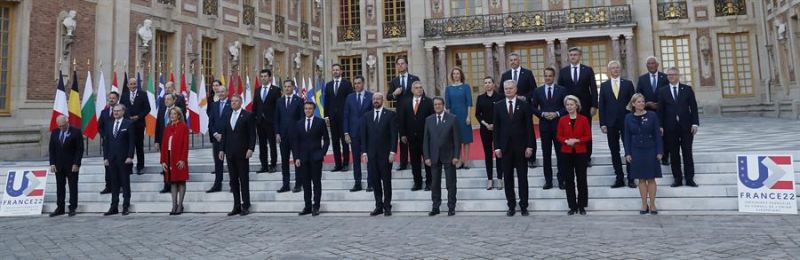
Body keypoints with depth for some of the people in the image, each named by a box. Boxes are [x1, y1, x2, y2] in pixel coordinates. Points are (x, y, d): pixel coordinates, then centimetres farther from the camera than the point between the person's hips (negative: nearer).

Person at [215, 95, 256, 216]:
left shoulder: (247, 115, -3)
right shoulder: (227, 116, 13)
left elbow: (252, 134, -6)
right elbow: (224, 134, 15)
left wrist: (250, 149, -15)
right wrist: (222, 149, 10)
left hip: (242, 152, -5)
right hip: (230, 152, 5)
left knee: (244, 179, 0)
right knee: (233, 180, 7)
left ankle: (245, 206, 5)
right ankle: (236, 206, 13)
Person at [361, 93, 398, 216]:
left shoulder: (390, 115, 1)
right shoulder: (367, 116, 11)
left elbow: (394, 134, -4)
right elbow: (363, 135, 9)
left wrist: (392, 151, -11)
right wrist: (364, 152, 1)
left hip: (385, 154, -3)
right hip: (371, 154, 3)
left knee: (386, 181, 3)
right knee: (374, 180, 4)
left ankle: (387, 206, 11)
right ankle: (378, 206, 12)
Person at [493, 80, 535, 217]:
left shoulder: (524, 105, 1)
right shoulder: (498, 106, 6)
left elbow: (529, 127, -1)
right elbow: (496, 128, 5)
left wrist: (529, 146, -7)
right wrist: (497, 147, -2)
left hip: (521, 147, -2)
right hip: (505, 147, 2)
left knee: (522, 177, 4)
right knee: (508, 178, 6)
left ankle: (524, 206, 12)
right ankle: (511, 206, 15)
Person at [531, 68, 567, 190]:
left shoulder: (561, 90, 3)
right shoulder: (538, 91, 6)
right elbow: (533, 108, 5)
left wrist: (557, 114, -14)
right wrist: (543, 114, -11)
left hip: (558, 125, -1)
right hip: (544, 125, 1)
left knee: (560, 153, 2)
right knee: (546, 154, 5)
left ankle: (561, 180, 11)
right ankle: (548, 180, 11)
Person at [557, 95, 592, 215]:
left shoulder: (584, 119, -2)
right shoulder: (562, 120, 3)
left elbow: (588, 136, -2)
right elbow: (559, 136, 5)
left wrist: (577, 140, -16)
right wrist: (566, 141, -14)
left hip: (581, 153, -1)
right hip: (566, 153, 2)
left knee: (581, 179, 3)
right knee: (569, 180, 4)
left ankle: (582, 206, 14)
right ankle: (572, 206, 13)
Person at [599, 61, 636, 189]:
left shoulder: (628, 83, 5)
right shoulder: (604, 85, 7)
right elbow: (601, 106, 4)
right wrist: (602, 123, -3)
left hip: (626, 122, -1)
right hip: (611, 123, 1)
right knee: (614, 152, 5)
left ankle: (631, 178, 9)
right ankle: (619, 178, 12)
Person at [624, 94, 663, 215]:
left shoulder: (652, 115, -4)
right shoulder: (629, 118, 1)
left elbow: (657, 134, -3)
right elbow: (627, 136, 3)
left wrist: (659, 151, -7)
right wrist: (627, 153, -1)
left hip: (650, 150, -1)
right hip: (636, 151, 1)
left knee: (651, 178, 4)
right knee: (641, 179, 6)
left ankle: (652, 205, 13)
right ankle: (644, 205, 14)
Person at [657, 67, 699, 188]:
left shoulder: (687, 89, 4)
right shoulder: (663, 91, 5)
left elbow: (693, 107, 2)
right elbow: (660, 110, 3)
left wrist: (695, 123, -5)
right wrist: (660, 126, -3)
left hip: (686, 126, 0)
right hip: (670, 127, 1)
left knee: (687, 153, 3)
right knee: (674, 154, 3)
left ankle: (689, 178, 9)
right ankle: (677, 178, 10)